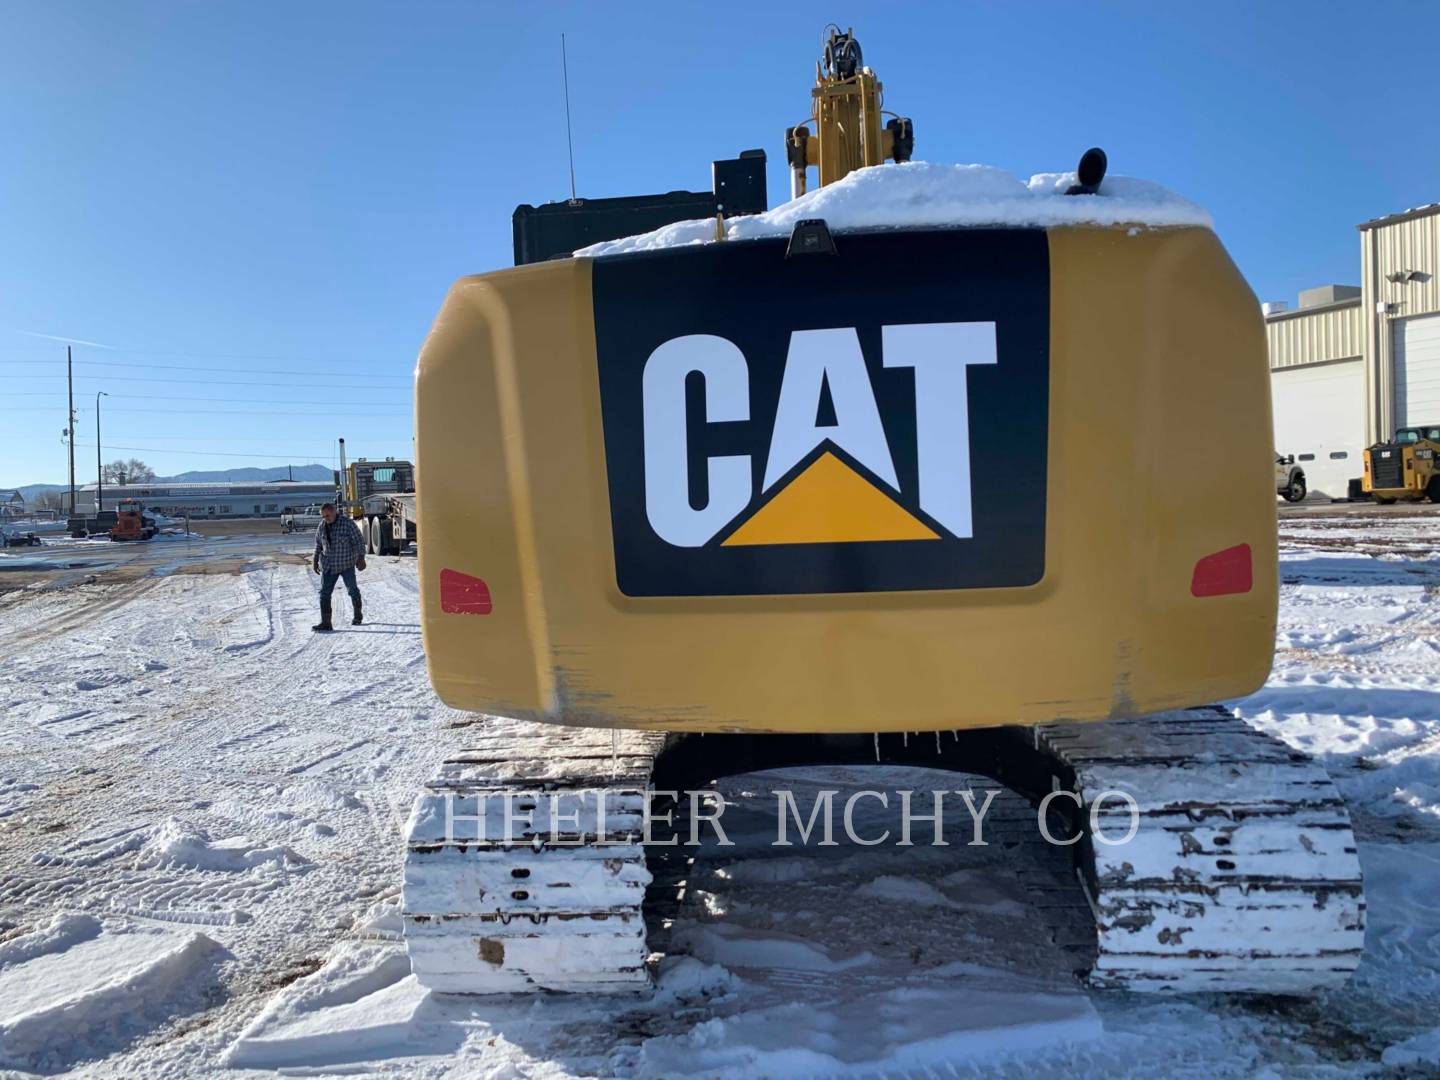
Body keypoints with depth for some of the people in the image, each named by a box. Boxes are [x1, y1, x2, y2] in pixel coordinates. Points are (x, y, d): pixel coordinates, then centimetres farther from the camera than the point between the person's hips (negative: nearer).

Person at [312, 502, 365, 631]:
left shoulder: (347, 523, -11)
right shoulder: (321, 526, 4)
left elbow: (359, 541, -11)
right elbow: (318, 545, 15)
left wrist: (361, 558, -19)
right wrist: (316, 561, 15)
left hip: (346, 564, -4)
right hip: (328, 565, 4)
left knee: (352, 590, 9)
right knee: (324, 593, -6)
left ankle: (358, 614, 31)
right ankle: (325, 623, -7)